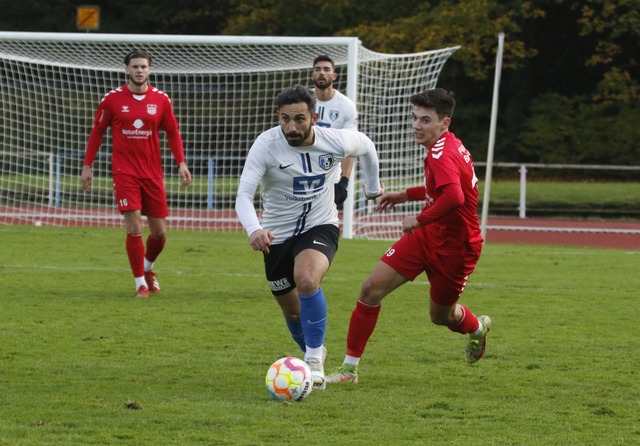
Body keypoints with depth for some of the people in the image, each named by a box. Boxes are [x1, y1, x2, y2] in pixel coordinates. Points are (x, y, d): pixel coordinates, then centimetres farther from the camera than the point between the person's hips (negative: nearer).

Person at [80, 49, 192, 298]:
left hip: (153, 173, 3)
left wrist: (181, 163, 0)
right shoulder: (112, 99, -2)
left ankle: (148, 268, 35)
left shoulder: (161, 100, 3)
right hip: (124, 172, -3)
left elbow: (173, 132, 11)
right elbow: (97, 132, 6)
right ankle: (141, 284, -1)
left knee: (159, 232, 5)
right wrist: (87, 166, 4)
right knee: (134, 228, -12)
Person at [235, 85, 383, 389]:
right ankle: (313, 351, 47)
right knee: (292, 312, 13)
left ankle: (314, 361, -17)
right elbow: (243, 195, -30)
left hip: (320, 227, -1)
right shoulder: (265, 145, -22)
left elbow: (366, 146, 8)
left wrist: (373, 187, 20)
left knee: (306, 281, -32)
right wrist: (254, 230, -49)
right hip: (277, 236, 1)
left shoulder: (335, 141, -17)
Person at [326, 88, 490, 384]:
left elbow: (454, 196, -45)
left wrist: (419, 220, -32)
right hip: (426, 237, 9)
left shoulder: (442, 154, -27)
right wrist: (406, 195, 18)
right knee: (371, 289, -5)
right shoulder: (448, 147, 3)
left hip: (454, 248, -9)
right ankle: (349, 368, 2)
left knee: (440, 315, 13)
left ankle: (477, 327, 51)